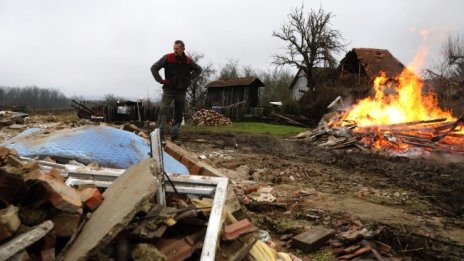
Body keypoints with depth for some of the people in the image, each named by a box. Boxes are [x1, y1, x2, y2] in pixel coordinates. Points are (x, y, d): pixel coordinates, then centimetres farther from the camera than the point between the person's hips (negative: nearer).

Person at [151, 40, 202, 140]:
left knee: (179, 113, 5)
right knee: (163, 109, -20)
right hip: (169, 89, -3)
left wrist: (189, 78, 5)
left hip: (181, 91, 3)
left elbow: (198, 69, 16)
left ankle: (174, 133, 15)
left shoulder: (188, 61, 0)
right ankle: (159, 131, -22)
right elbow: (154, 68, -3)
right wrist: (161, 80, -9)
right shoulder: (167, 58, -8)